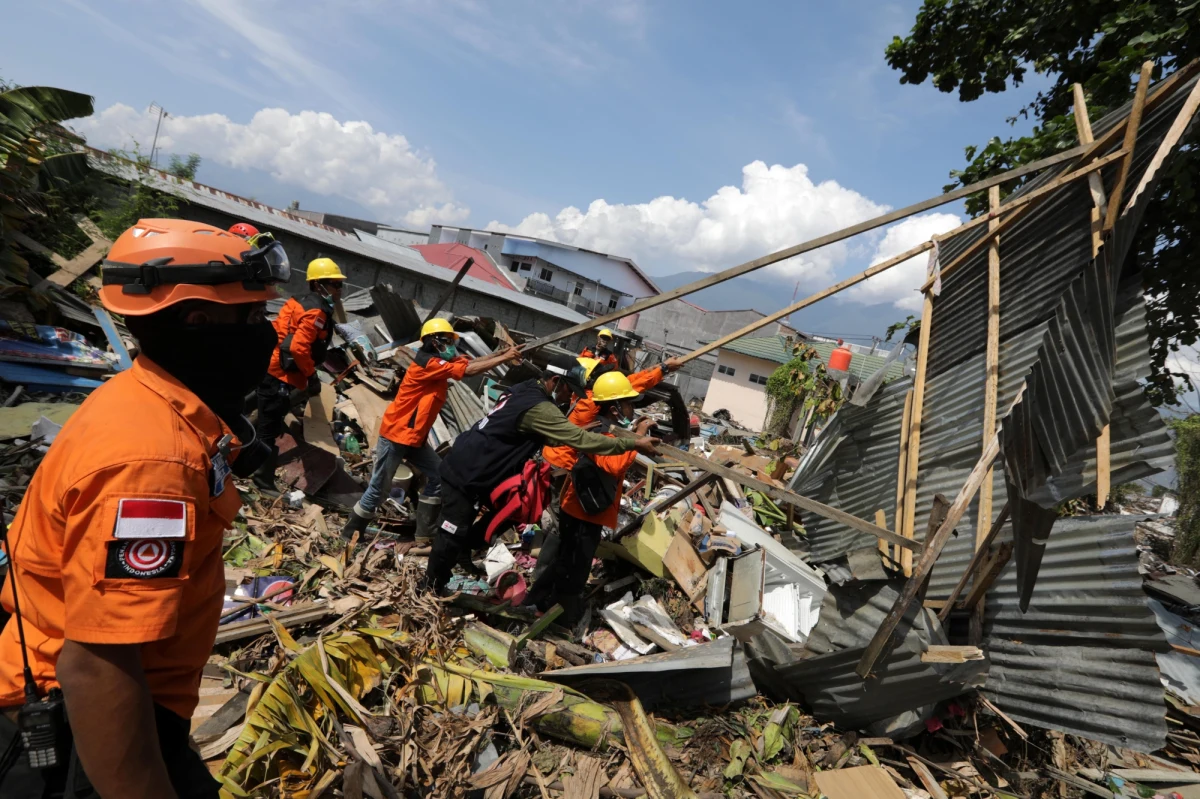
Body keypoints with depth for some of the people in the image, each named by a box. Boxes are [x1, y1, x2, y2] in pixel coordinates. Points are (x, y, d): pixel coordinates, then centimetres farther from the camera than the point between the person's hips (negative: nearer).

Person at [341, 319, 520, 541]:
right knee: (379, 489, 0)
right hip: (396, 434, -9)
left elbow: (472, 362, 1)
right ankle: (350, 534, 17)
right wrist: (505, 358, -20)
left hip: (415, 437, 10)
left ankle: (424, 533, 11)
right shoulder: (428, 363, -20)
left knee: (438, 477, 6)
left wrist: (502, 352, -8)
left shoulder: (440, 362, 8)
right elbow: (469, 370, -25)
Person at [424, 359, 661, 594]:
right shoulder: (538, 407, -25)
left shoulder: (525, 389, 6)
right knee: (454, 533, 3)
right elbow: (581, 439, -29)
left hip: (465, 466, 10)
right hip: (465, 473, -10)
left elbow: (548, 436, 12)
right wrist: (634, 443, -26)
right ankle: (433, 586, 19)